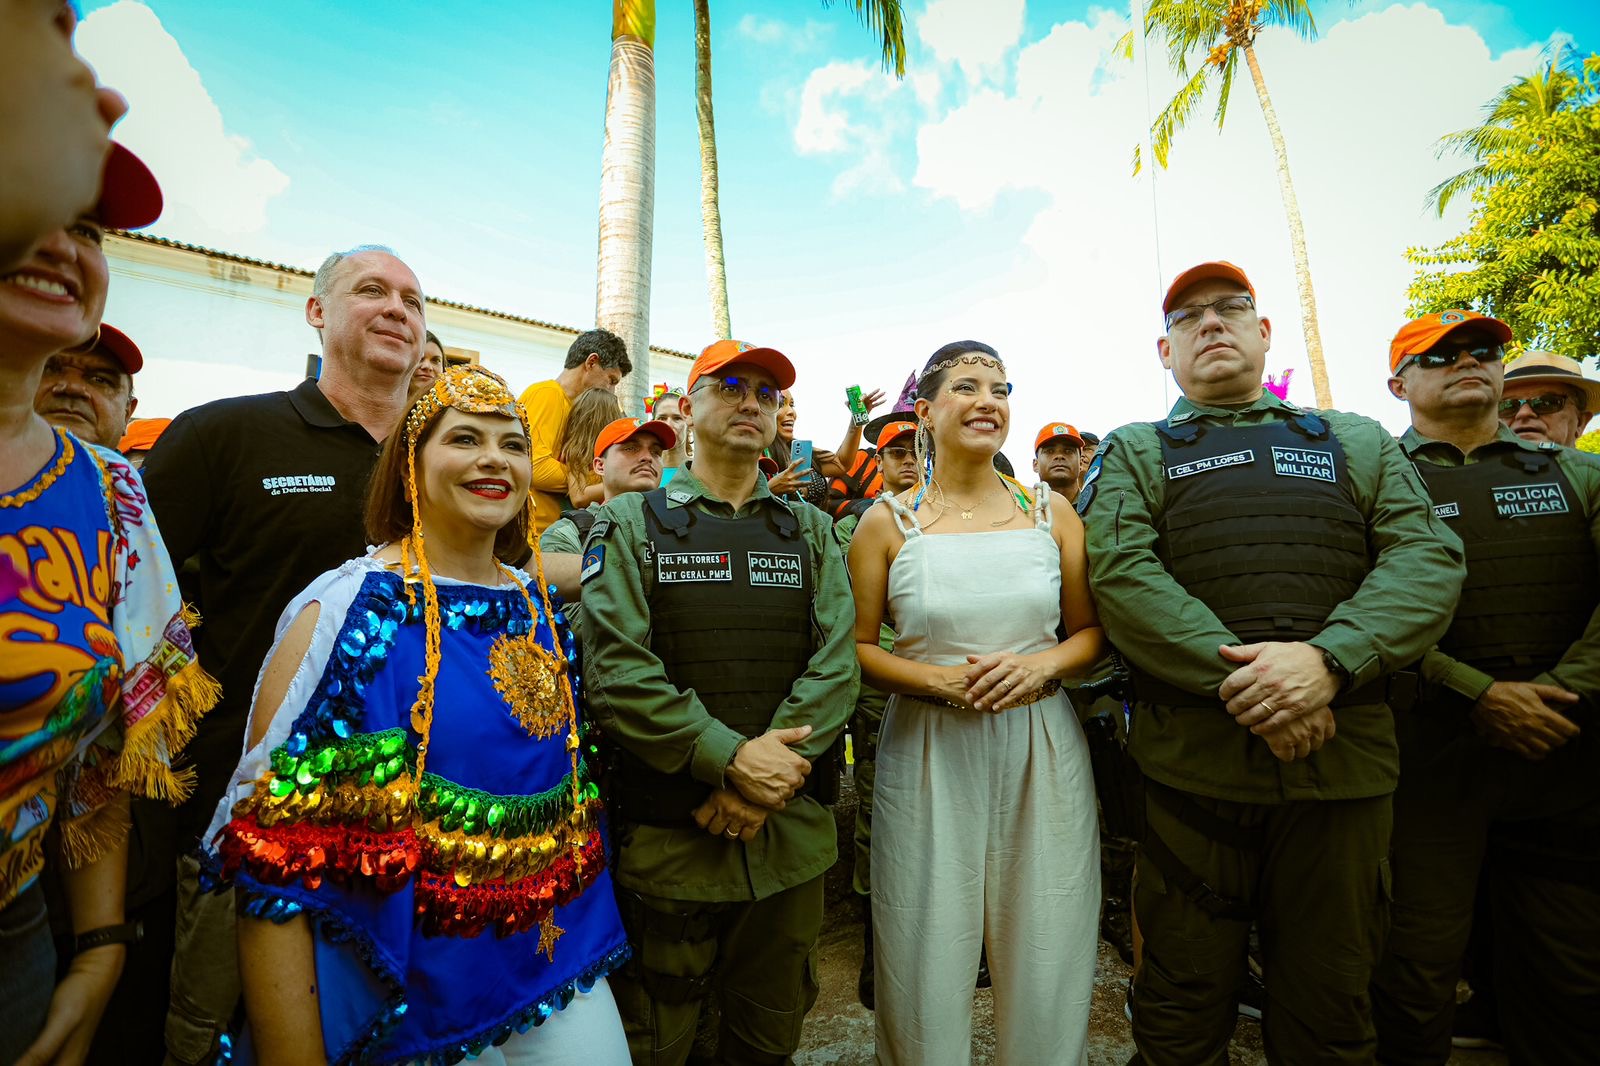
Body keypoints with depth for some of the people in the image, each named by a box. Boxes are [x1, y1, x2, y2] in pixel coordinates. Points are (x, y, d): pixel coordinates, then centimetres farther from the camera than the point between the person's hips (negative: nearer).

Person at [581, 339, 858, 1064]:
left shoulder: (810, 530, 7)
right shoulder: (633, 522, -1)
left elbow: (837, 663, -5)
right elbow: (616, 667, -14)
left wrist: (769, 777, -17)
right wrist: (730, 757, -21)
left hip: (791, 830, 3)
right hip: (666, 834, -2)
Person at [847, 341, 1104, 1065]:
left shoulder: (1051, 511, 4)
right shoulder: (888, 522, -2)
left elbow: (1091, 631, 10)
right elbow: (857, 649, -1)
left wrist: (1041, 664, -10)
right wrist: (941, 680, -15)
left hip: (1042, 749, 3)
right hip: (929, 752, -2)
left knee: (1046, 964, 15)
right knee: (928, 970, 10)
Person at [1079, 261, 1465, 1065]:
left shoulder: (1359, 442, 14)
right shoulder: (1134, 452, 7)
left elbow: (1428, 558, 0)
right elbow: (1120, 575, -9)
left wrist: (1328, 658, -18)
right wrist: (1237, 681, -19)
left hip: (1345, 757, 3)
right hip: (1192, 758, -2)